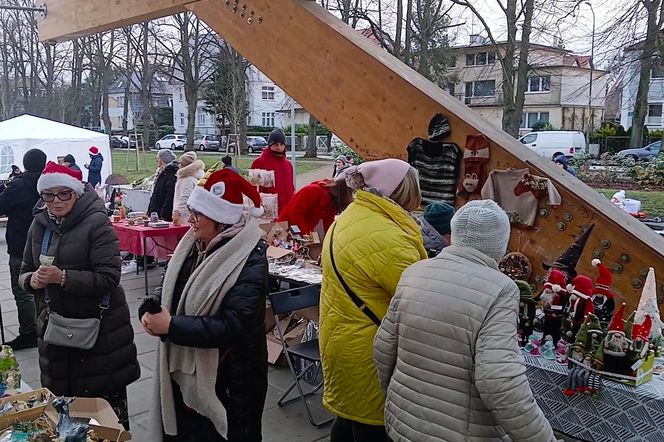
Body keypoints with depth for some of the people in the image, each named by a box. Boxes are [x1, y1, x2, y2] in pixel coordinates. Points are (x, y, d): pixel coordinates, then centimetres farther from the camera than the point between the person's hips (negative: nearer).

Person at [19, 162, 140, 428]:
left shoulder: (96, 223, -12)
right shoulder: (38, 225, 7)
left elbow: (109, 277, -19)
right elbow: (24, 272, 13)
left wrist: (62, 277, -26)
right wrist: (32, 280, -11)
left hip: (98, 325, -5)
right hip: (53, 324, 5)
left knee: (105, 396, 4)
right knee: (60, 396, 14)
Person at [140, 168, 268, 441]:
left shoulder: (249, 261, -23)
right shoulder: (193, 244, 2)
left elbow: (232, 326, -28)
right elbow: (172, 291, 10)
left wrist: (171, 326, -25)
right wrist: (150, 311, -11)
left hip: (227, 381, -7)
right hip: (183, 371, 7)